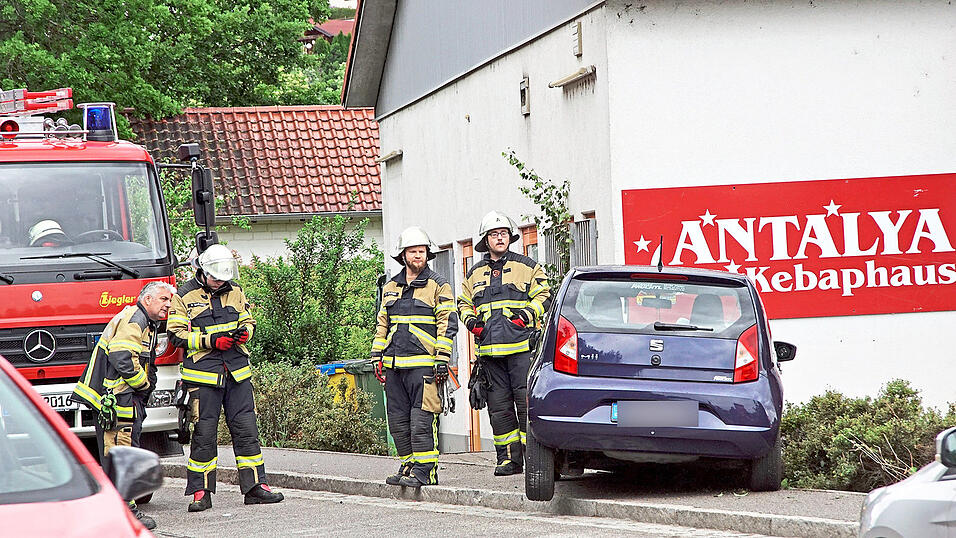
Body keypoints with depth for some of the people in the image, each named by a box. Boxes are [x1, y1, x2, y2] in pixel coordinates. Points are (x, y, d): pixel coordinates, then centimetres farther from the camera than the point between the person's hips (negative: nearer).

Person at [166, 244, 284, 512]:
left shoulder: (234, 293, 13)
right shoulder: (185, 297, -1)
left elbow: (248, 321, 22)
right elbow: (177, 334, -5)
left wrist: (243, 333, -2)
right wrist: (211, 341, -14)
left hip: (236, 371, 4)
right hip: (203, 374, -4)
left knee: (246, 428, 2)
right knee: (204, 432, -4)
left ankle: (254, 487, 6)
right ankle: (201, 493, 3)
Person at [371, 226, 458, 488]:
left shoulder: (438, 285, 1)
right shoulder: (391, 287, 18)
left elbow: (447, 323, -3)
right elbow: (382, 324, 24)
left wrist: (442, 359, -11)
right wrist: (377, 357, 15)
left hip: (424, 365, -6)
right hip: (395, 365, 6)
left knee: (422, 418, -11)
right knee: (398, 420, 7)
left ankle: (425, 471, -9)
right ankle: (408, 466, 17)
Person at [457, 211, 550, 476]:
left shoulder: (527, 266, 7)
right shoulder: (474, 274, 18)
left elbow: (543, 295, 5)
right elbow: (463, 303, 26)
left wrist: (528, 314, -11)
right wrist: (471, 320, 6)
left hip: (522, 346, -4)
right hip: (489, 349, 4)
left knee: (526, 401, -10)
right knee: (499, 405, 5)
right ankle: (508, 458, 11)